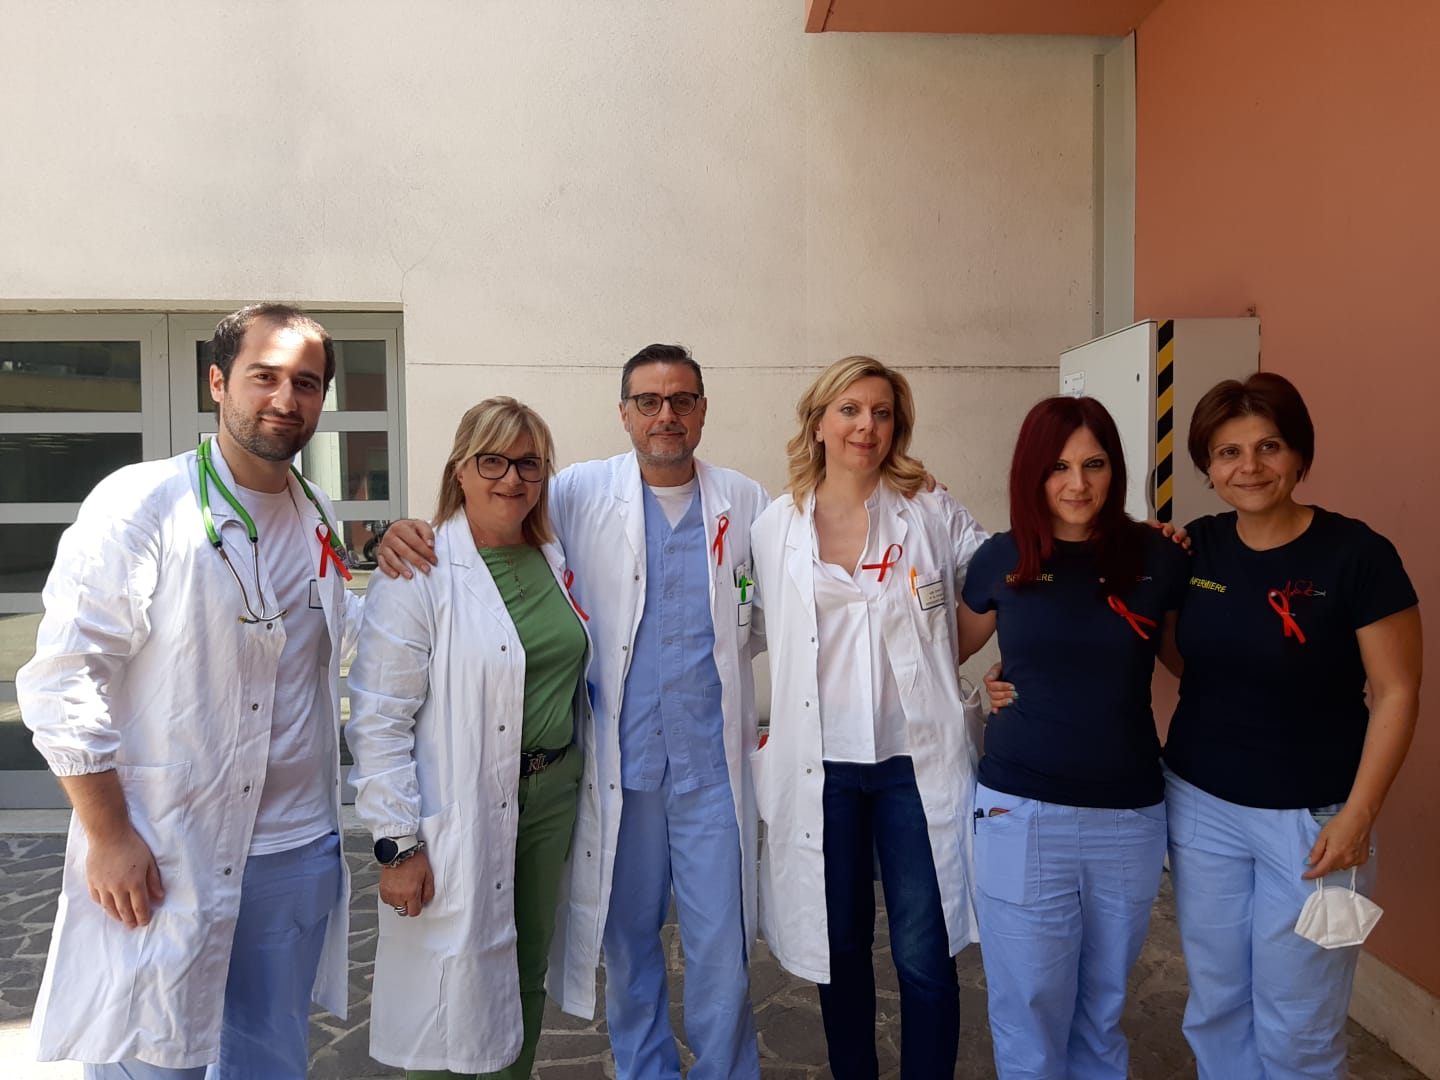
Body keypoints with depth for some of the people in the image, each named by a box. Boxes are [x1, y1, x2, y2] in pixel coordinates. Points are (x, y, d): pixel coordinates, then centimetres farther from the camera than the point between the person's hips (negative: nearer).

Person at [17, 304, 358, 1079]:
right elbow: (62, 680, -13)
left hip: (297, 854, 6)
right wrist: (109, 837, -14)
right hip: (160, 865, -5)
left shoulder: (318, 519, 9)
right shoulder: (141, 505, -11)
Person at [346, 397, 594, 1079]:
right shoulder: (419, 572, -12)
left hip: (552, 795, 6)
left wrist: (578, 780, 13)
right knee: (456, 985, 7)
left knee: (526, 978, 18)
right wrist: (398, 842, -15)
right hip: (461, 815, -6)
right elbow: (378, 720, -14)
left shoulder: (556, 561, 7)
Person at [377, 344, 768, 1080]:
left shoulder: (746, 503, 4)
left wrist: (723, 652, -6)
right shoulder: (583, 493, 0)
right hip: (619, 764, 0)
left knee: (722, 950, 6)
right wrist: (407, 534, -21)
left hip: (713, 763, 0)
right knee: (628, 938, 16)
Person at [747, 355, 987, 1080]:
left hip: (916, 762, -1)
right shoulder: (773, 528, 2)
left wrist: (941, 661, -3)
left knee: (925, 956, 4)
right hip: (820, 766, 1)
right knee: (840, 945, 16)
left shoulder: (933, 516, -1)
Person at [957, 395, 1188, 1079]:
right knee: (1030, 1016, 11)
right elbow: (949, 651, 10)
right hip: (1023, 815, -1)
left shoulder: (1158, 559, -2)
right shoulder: (1001, 560, -4)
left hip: (1130, 818, 1)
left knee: (1102, 1007, 20)